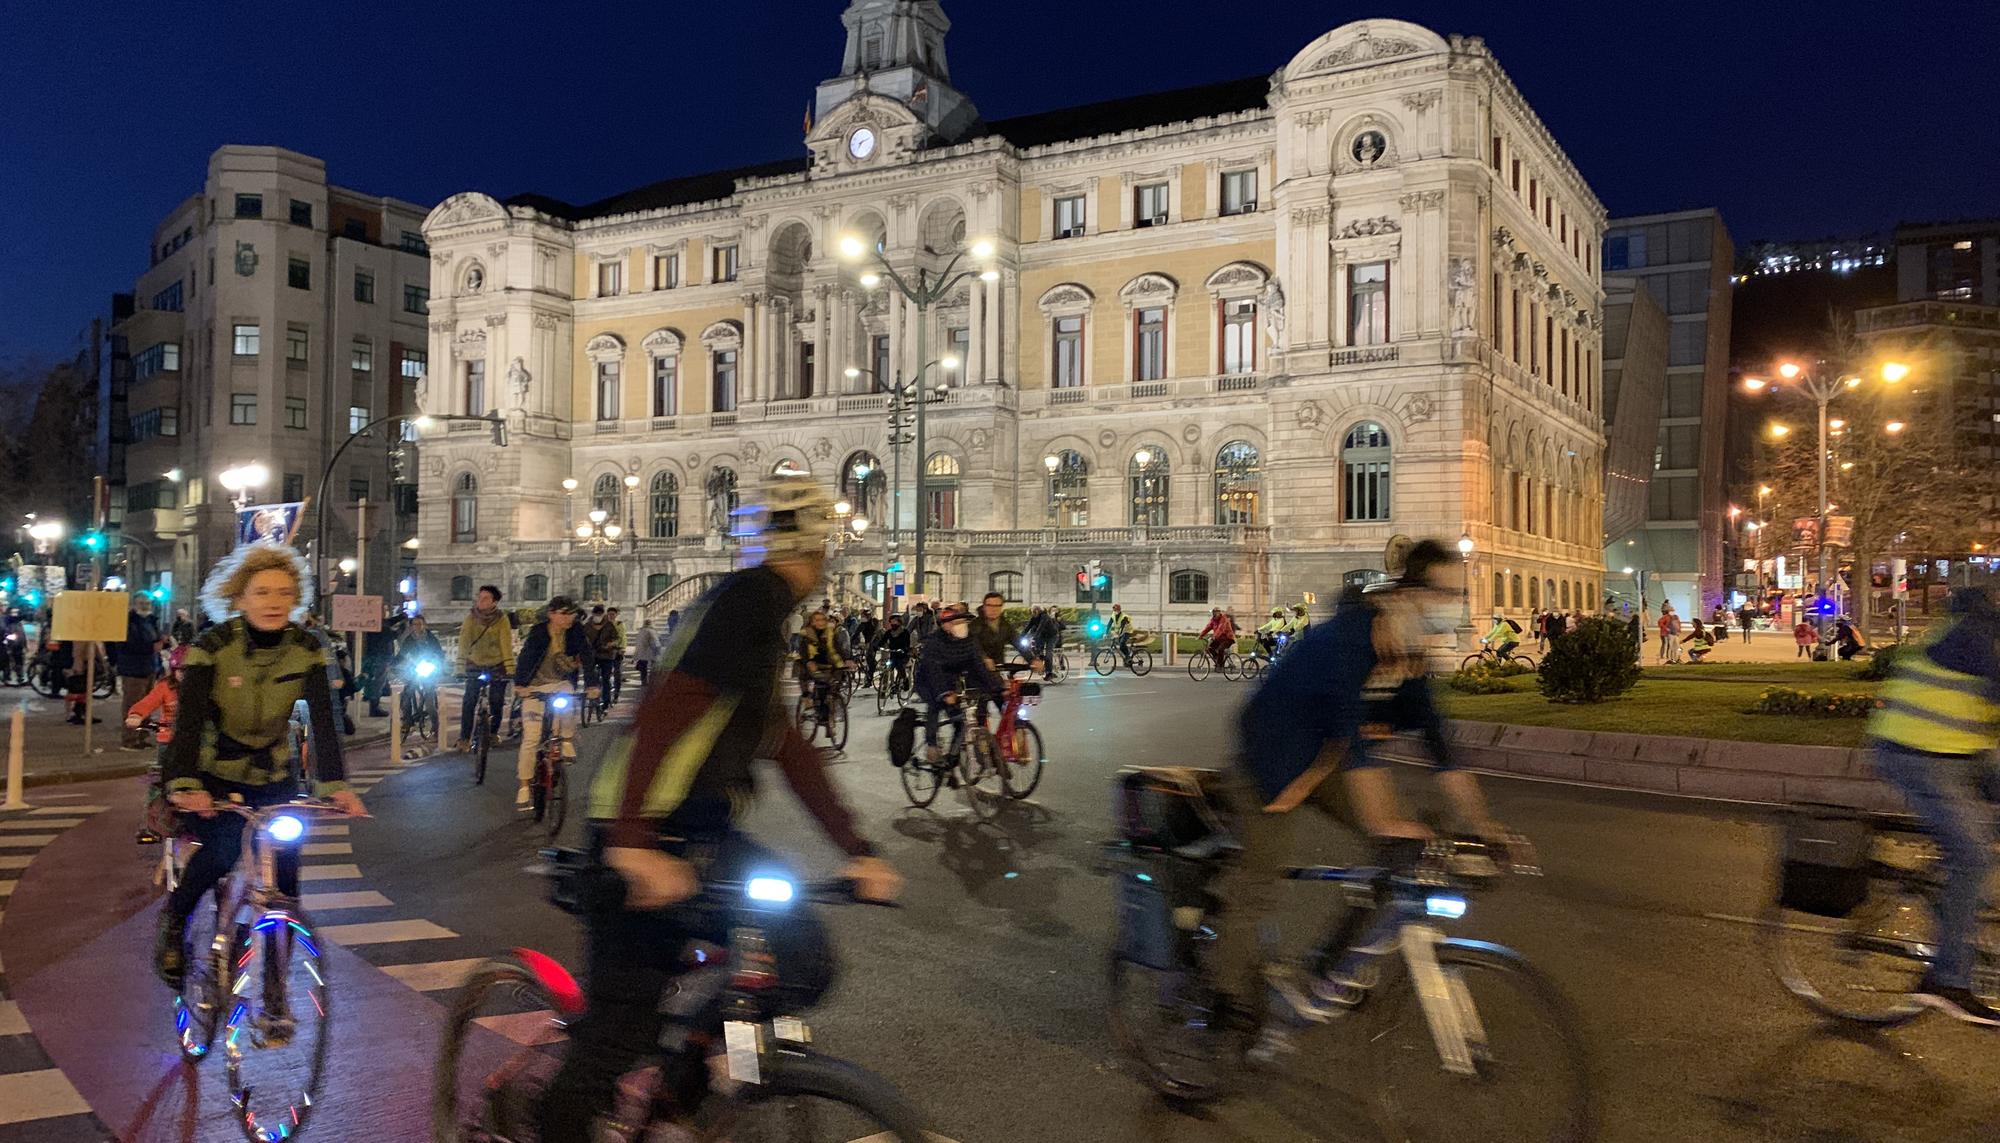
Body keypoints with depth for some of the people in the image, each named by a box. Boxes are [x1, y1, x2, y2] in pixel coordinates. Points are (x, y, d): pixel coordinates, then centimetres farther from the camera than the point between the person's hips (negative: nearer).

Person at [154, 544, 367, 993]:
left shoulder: (307, 650, -13)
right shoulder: (213, 646, -19)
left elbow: (323, 721, -20)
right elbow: (189, 718, -28)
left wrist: (335, 784, -33)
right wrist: (184, 783, -43)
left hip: (273, 776, 3)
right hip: (213, 773, -2)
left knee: (284, 871, -6)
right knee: (221, 851, -26)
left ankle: (273, 990, 8)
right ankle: (173, 922, 6)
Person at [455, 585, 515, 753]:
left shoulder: (502, 619, -13)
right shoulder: (471, 617, -10)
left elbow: (506, 644, -19)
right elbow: (464, 643, -15)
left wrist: (510, 669, -27)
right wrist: (460, 667, -23)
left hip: (497, 666, -1)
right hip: (475, 665, 1)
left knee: (496, 702, -1)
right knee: (468, 702, -10)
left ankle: (493, 732, 23)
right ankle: (464, 739, -2)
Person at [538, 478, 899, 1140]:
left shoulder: (763, 612, 17)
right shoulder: (754, 598, -14)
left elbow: (789, 750, 16)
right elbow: (668, 708, -26)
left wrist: (858, 853, 11)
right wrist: (634, 845, -34)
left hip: (704, 838, 9)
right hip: (648, 841, -9)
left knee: (801, 962, -2)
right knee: (619, 1035, -3)